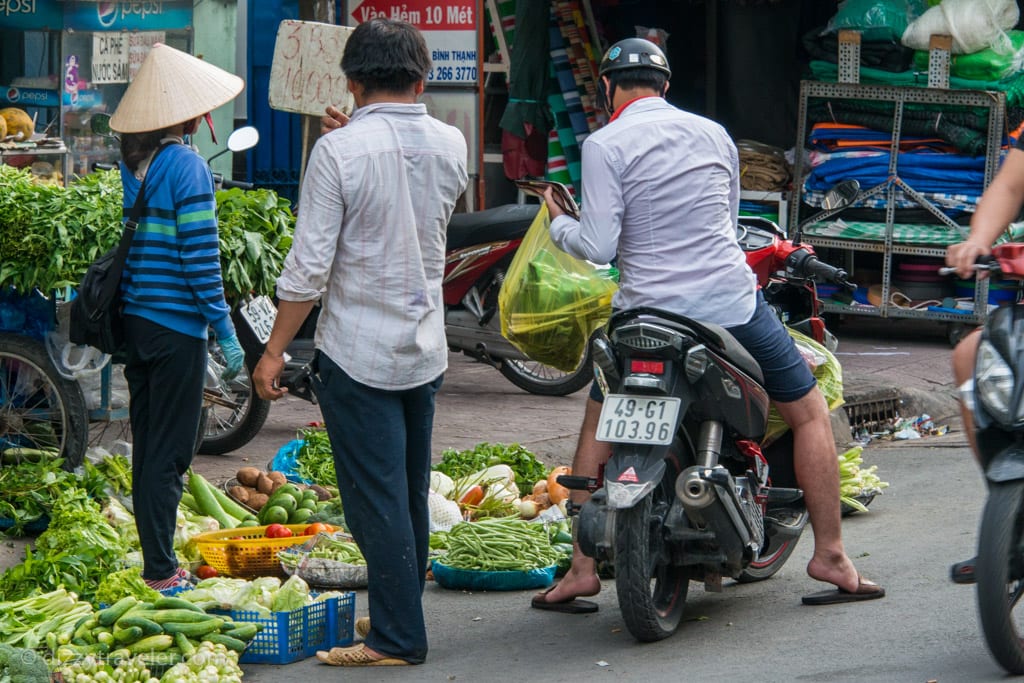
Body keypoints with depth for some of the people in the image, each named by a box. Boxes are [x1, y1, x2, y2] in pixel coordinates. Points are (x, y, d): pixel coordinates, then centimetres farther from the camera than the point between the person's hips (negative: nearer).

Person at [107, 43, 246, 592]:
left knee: (146, 448, 13)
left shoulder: (129, 165, 8)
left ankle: (155, 562, 19)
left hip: (134, 319, 7)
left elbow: (119, 245, 12)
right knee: (169, 453, -2)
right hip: (176, 327, -7)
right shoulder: (187, 167, -13)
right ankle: (160, 572, 0)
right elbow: (199, 257, -16)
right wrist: (225, 332, -12)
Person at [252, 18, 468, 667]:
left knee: (376, 498, -2)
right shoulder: (450, 144, 1)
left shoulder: (339, 151, -15)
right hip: (427, 350, 6)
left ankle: (399, 638, -1)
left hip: (357, 351, -6)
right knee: (412, 492, 16)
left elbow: (310, 266, -16)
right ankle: (401, 611, 27)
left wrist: (276, 349, -7)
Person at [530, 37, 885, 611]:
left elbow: (599, 247, -12)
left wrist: (559, 225, 8)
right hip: (732, 300, 2)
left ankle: (583, 569, 15)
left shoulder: (605, 145, -6)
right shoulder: (713, 133, 8)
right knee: (811, 413, 16)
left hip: (647, 311, -1)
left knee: (598, 423, 19)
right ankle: (830, 554, 13)